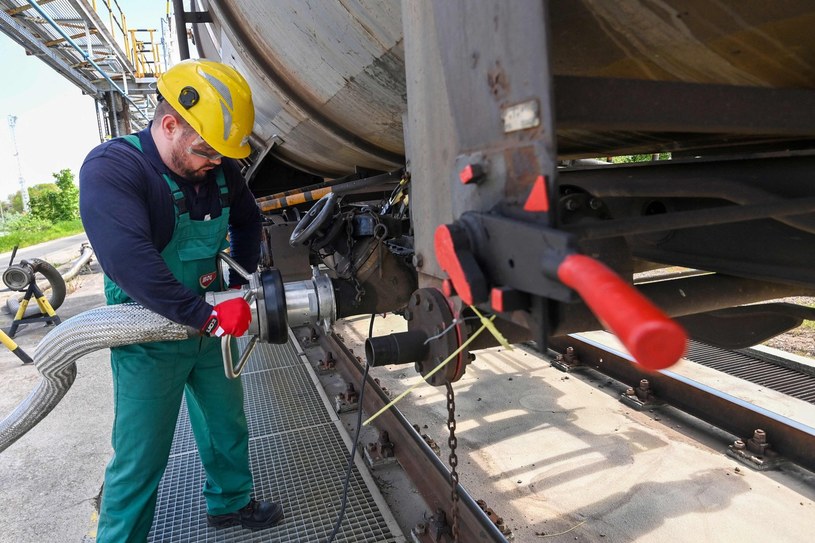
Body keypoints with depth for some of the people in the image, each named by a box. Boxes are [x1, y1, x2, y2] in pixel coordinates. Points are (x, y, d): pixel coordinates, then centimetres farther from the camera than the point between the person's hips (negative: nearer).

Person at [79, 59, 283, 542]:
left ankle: (232, 502, 44)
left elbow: (247, 220, 15)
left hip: (211, 325, 6)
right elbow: (129, 261, -36)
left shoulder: (219, 167, -4)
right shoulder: (111, 169, -23)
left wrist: (243, 280, 2)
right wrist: (207, 315, -34)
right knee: (141, 457, 6)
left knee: (228, 426, 21)